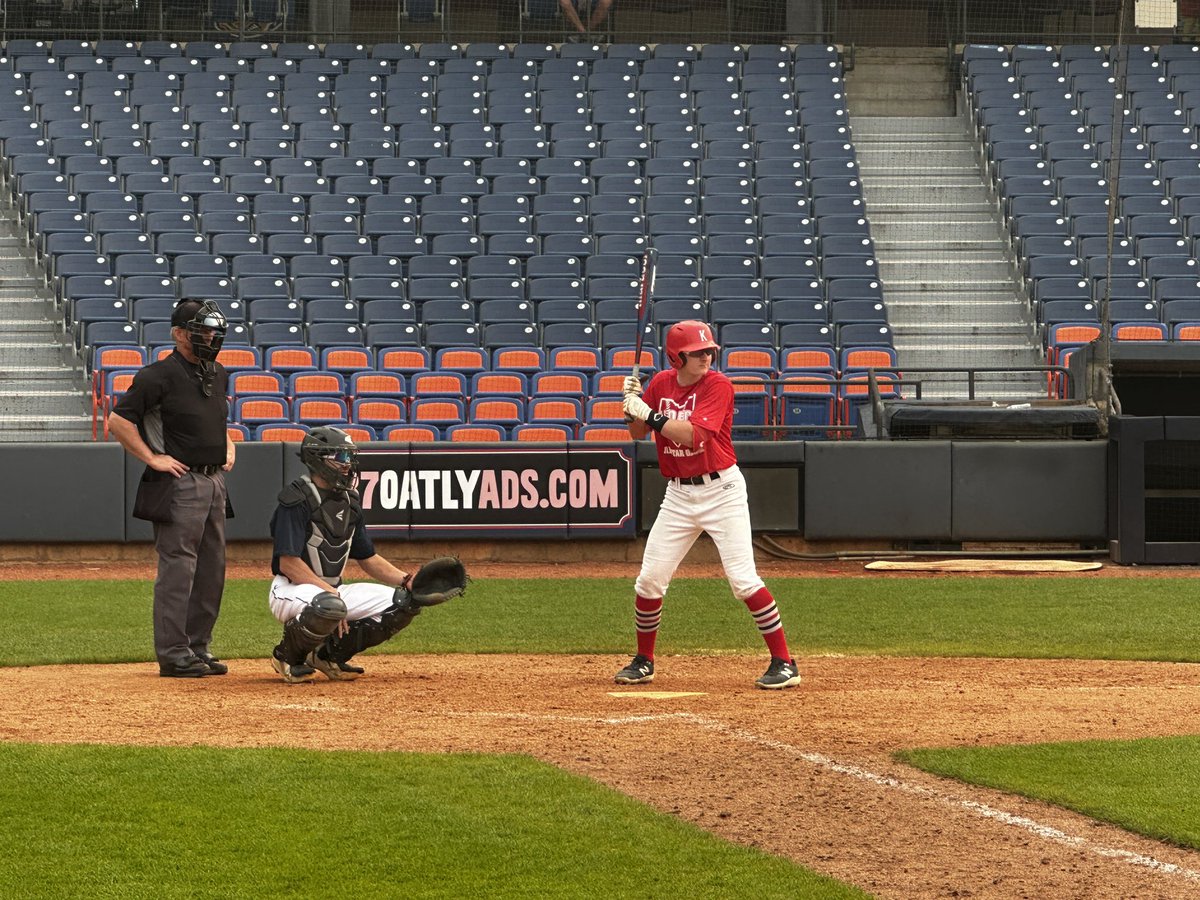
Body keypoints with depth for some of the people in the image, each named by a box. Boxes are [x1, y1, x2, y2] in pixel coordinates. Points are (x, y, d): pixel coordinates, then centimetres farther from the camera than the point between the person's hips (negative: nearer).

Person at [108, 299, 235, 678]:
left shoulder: (218, 375, 14)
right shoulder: (159, 376, -12)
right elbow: (118, 421, -15)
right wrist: (153, 459, -15)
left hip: (214, 481, 8)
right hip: (179, 486, -8)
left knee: (211, 570, 11)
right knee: (177, 569, -8)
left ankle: (198, 647, 19)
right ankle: (173, 654, -5)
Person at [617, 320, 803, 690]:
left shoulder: (718, 385, -13)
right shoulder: (660, 384, 5)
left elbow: (693, 434, -24)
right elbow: (638, 434, 10)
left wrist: (648, 413, -22)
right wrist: (633, 405, -9)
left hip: (721, 489, -5)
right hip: (678, 494, 5)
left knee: (743, 580, -11)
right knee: (649, 581, 4)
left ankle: (783, 663, -5)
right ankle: (643, 662, 22)